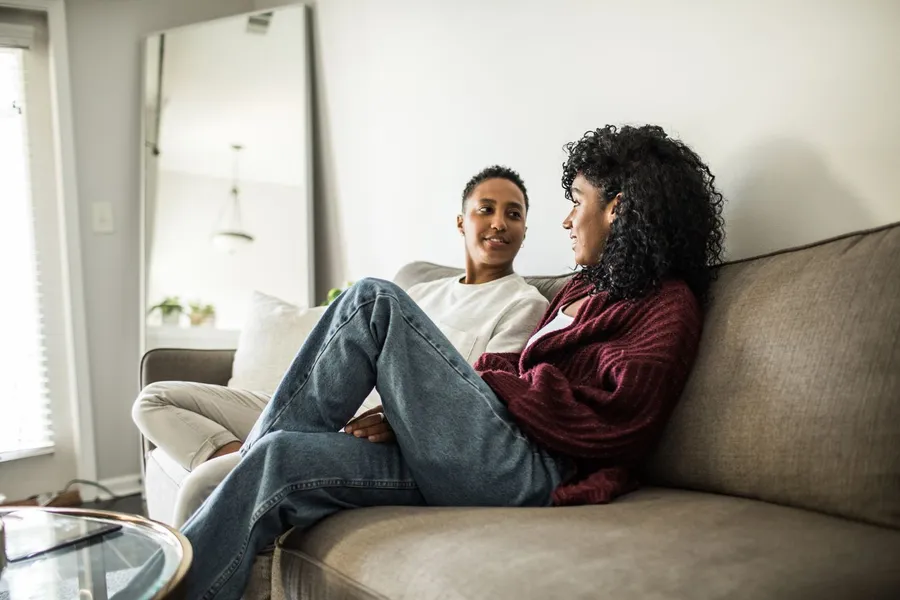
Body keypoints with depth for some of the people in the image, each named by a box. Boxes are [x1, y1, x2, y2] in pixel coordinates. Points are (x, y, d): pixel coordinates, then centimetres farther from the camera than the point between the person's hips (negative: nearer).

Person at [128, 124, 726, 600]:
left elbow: (609, 418, -13)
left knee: (376, 301, -14)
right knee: (282, 459, -12)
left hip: (527, 471, -8)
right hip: (462, 468, 8)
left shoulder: (667, 305, 2)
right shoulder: (586, 287, 28)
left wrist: (485, 379, -6)